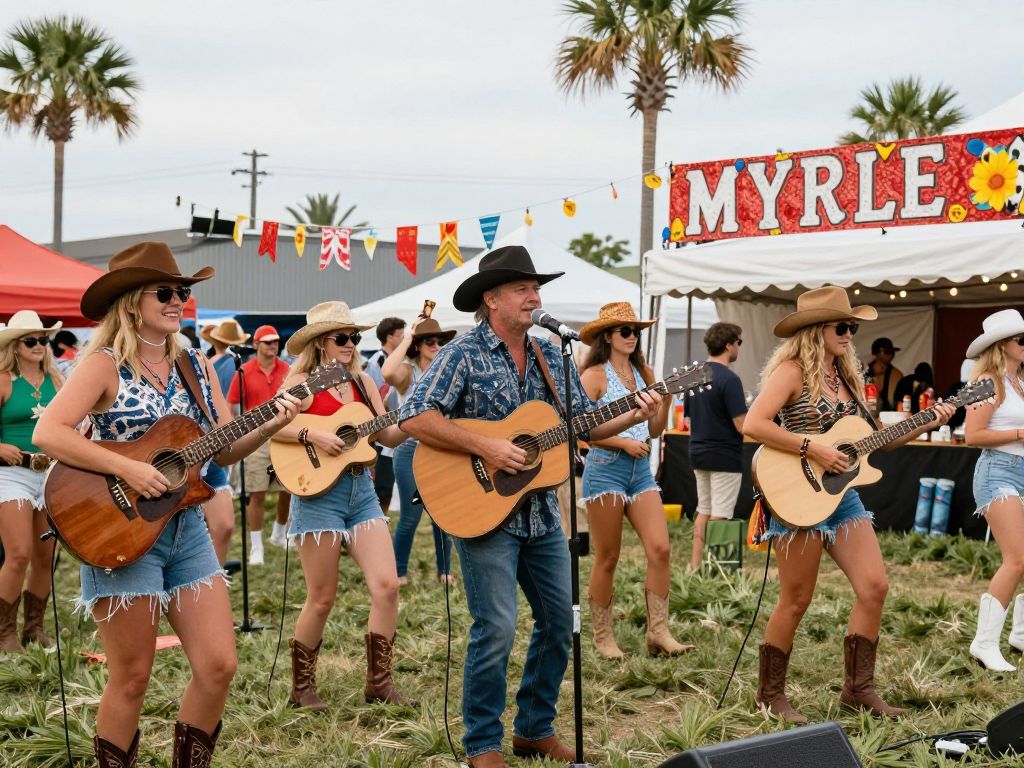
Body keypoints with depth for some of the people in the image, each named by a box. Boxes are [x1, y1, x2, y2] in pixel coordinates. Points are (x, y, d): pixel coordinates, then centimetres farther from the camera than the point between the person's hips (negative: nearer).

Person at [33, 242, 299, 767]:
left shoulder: (195, 366, 9)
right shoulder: (105, 364, -9)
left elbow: (223, 449, 10)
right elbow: (48, 433, -21)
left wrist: (269, 427, -8)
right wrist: (128, 469, -25)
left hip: (186, 530, 6)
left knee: (219, 666, 2)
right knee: (131, 680, 0)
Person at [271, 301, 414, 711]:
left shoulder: (363, 382, 13)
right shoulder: (303, 383, -4)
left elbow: (390, 437, 11)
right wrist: (312, 435, -24)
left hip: (361, 491, 5)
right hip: (318, 493, -5)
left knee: (387, 586, -4)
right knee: (322, 598, -1)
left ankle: (379, 682, 8)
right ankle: (302, 686, 17)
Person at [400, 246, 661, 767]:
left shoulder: (550, 356, 10)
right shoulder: (464, 354, -10)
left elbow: (583, 422, 15)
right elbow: (415, 419, -19)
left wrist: (633, 417, -2)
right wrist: (485, 447, -23)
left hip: (540, 511, 7)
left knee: (559, 622, 11)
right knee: (496, 631, -9)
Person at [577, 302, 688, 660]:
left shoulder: (643, 373, 13)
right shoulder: (595, 375, -6)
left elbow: (654, 430, 16)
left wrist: (666, 400, 0)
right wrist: (623, 442, -16)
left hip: (640, 470, 6)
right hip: (605, 468, -6)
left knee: (660, 549, -5)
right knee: (607, 558, 1)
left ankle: (658, 633, -1)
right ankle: (602, 637, 12)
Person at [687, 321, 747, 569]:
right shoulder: (729, 380, -18)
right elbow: (742, 426, -19)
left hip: (698, 453, 8)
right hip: (724, 457, -8)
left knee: (703, 511, 15)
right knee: (720, 515, -2)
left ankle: (695, 565, 16)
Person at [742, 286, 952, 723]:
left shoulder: (844, 375, 14)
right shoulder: (792, 371, -10)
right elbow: (753, 425, -23)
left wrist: (926, 424, 8)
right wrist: (814, 450, -23)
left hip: (844, 497, 8)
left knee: (874, 587, 1)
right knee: (796, 602, -1)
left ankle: (858, 688, 12)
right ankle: (770, 694, 14)